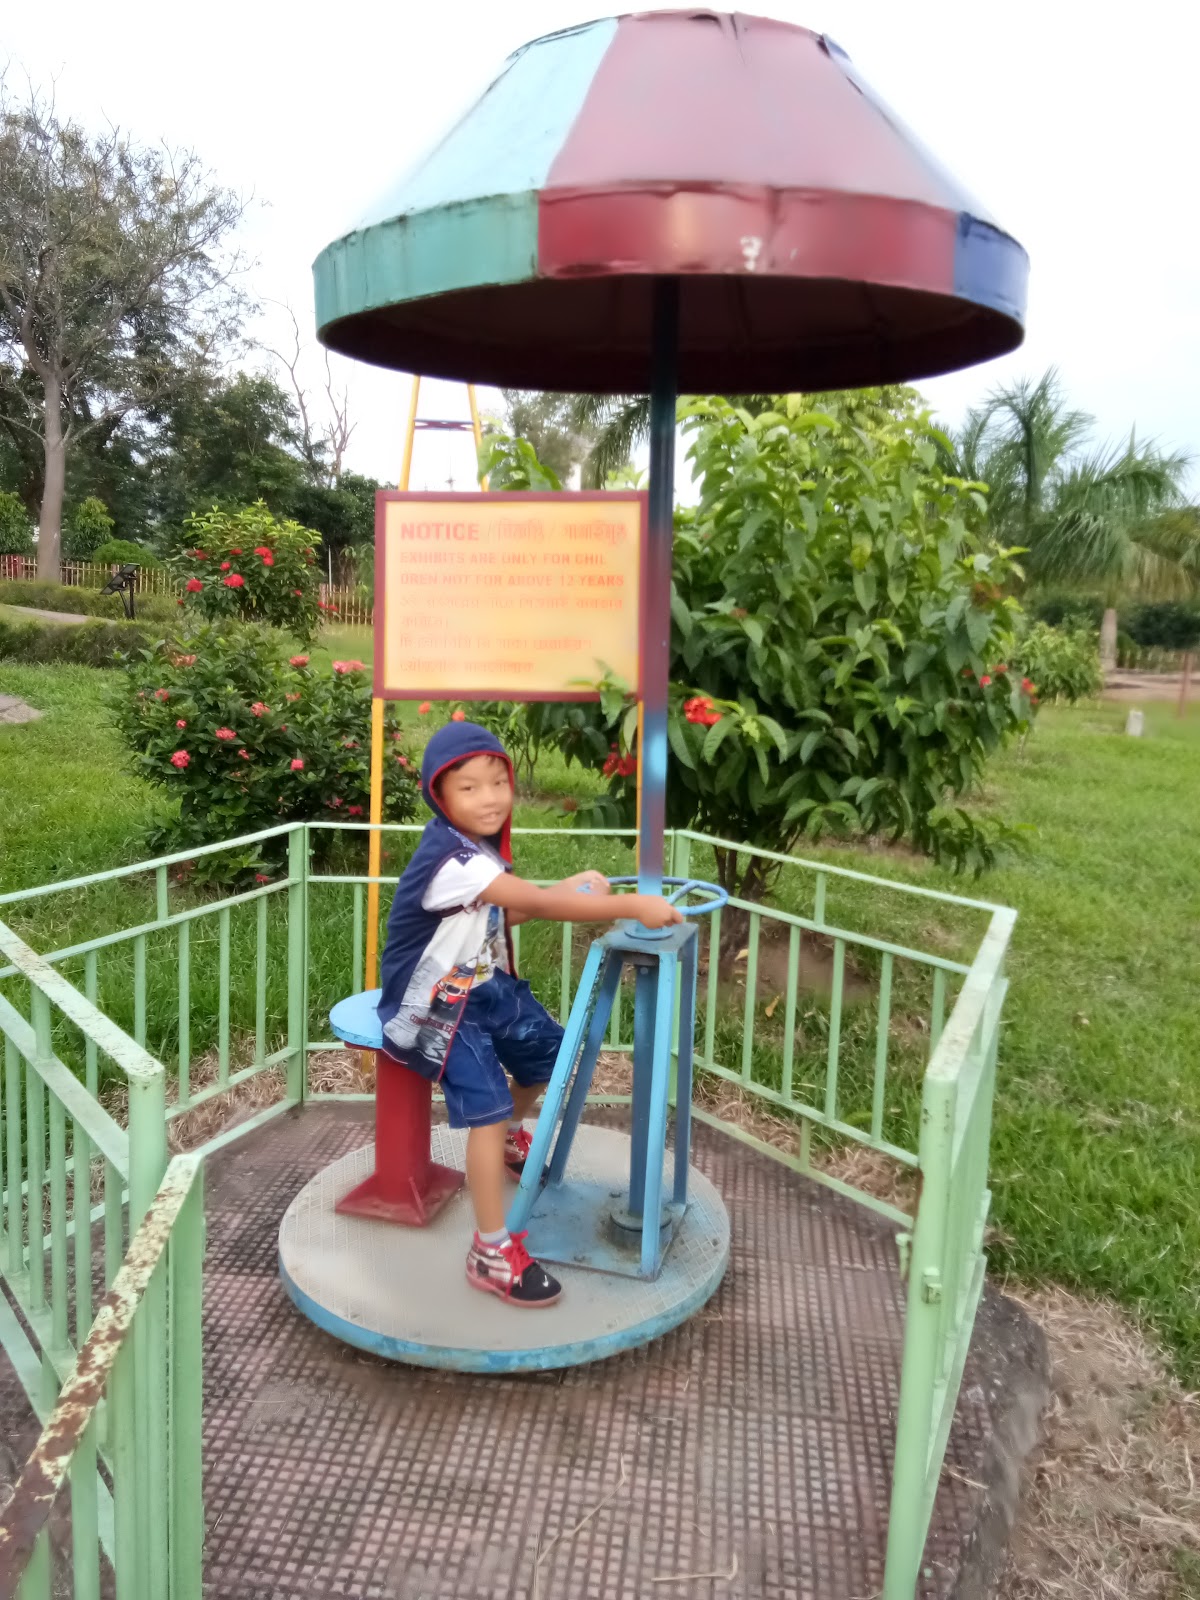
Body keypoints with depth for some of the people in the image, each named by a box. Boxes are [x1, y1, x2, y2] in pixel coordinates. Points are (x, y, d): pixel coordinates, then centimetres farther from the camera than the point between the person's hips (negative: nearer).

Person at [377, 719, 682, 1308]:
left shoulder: (478, 846, 1)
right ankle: (491, 1253, -8)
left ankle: (509, 1135, 49)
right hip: (432, 1007, -10)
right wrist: (632, 906, -32)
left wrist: (568, 889, -4)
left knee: (548, 1050, 19)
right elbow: (540, 904, -34)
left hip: (480, 985, 10)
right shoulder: (454, 858, -30)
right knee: (487, 1106, -19)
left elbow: (506, 912, 10)